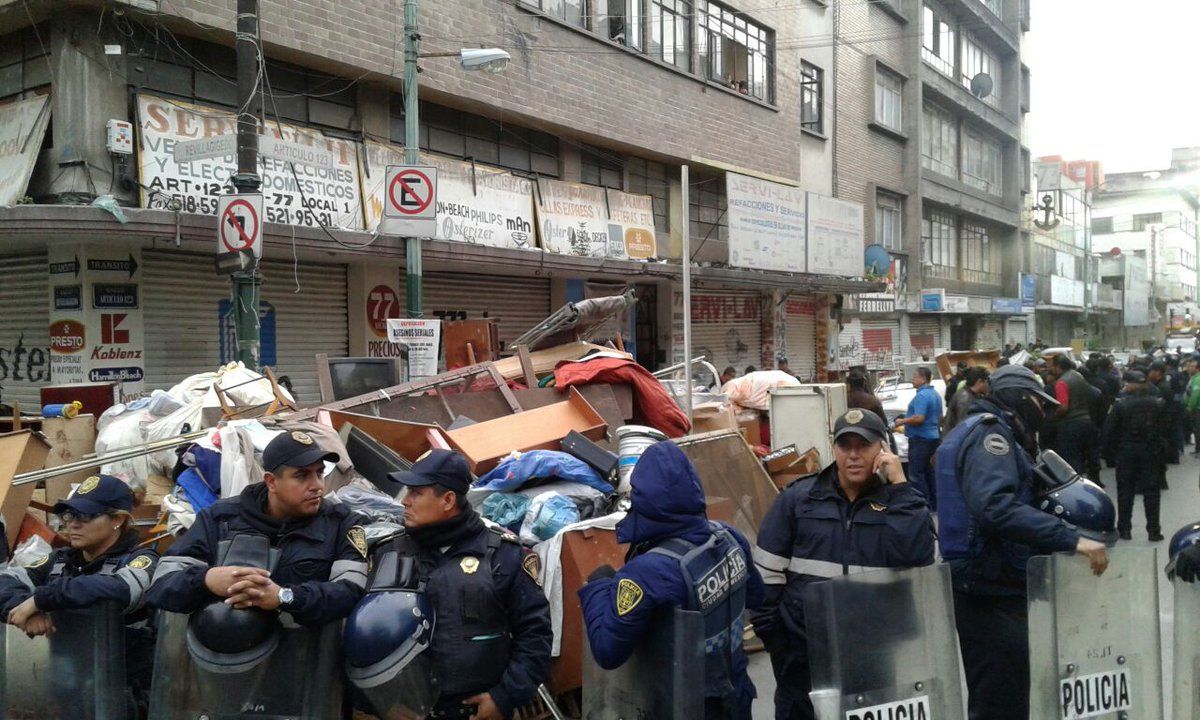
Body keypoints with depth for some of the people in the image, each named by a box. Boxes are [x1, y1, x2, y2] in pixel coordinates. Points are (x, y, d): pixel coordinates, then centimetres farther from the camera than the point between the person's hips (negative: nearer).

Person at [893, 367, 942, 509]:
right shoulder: (934, 394, 14)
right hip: (933, 437, 10)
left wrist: (902, 421, -13)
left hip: (920, 439, -10)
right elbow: (939, 417, 22)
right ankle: (933, 504, 21)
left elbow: (919, 418, -26)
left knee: (916, 474, -6)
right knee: (926, 471, 17)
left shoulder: (921, 395, -17)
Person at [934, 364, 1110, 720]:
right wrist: (1071, 538, -32)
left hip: (982, 585, 11)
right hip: (992, 588, -11)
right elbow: (996, 507, -29)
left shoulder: (975, 430, 19)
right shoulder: (990, 430, -13)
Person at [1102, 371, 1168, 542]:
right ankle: (1153, 531, 8)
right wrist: (1163, 456, 8)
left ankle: (1124, 529, 10)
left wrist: (1109, 453, 1)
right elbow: (1164, 430, 1)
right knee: (1151, 492, 7)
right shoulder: (1158, 404, -2)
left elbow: (1110, 431, -9)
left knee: (1125, 491, 8)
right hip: (1152, 452, 1)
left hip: (1126, 452, -1)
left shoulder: (1121, 404, -10)